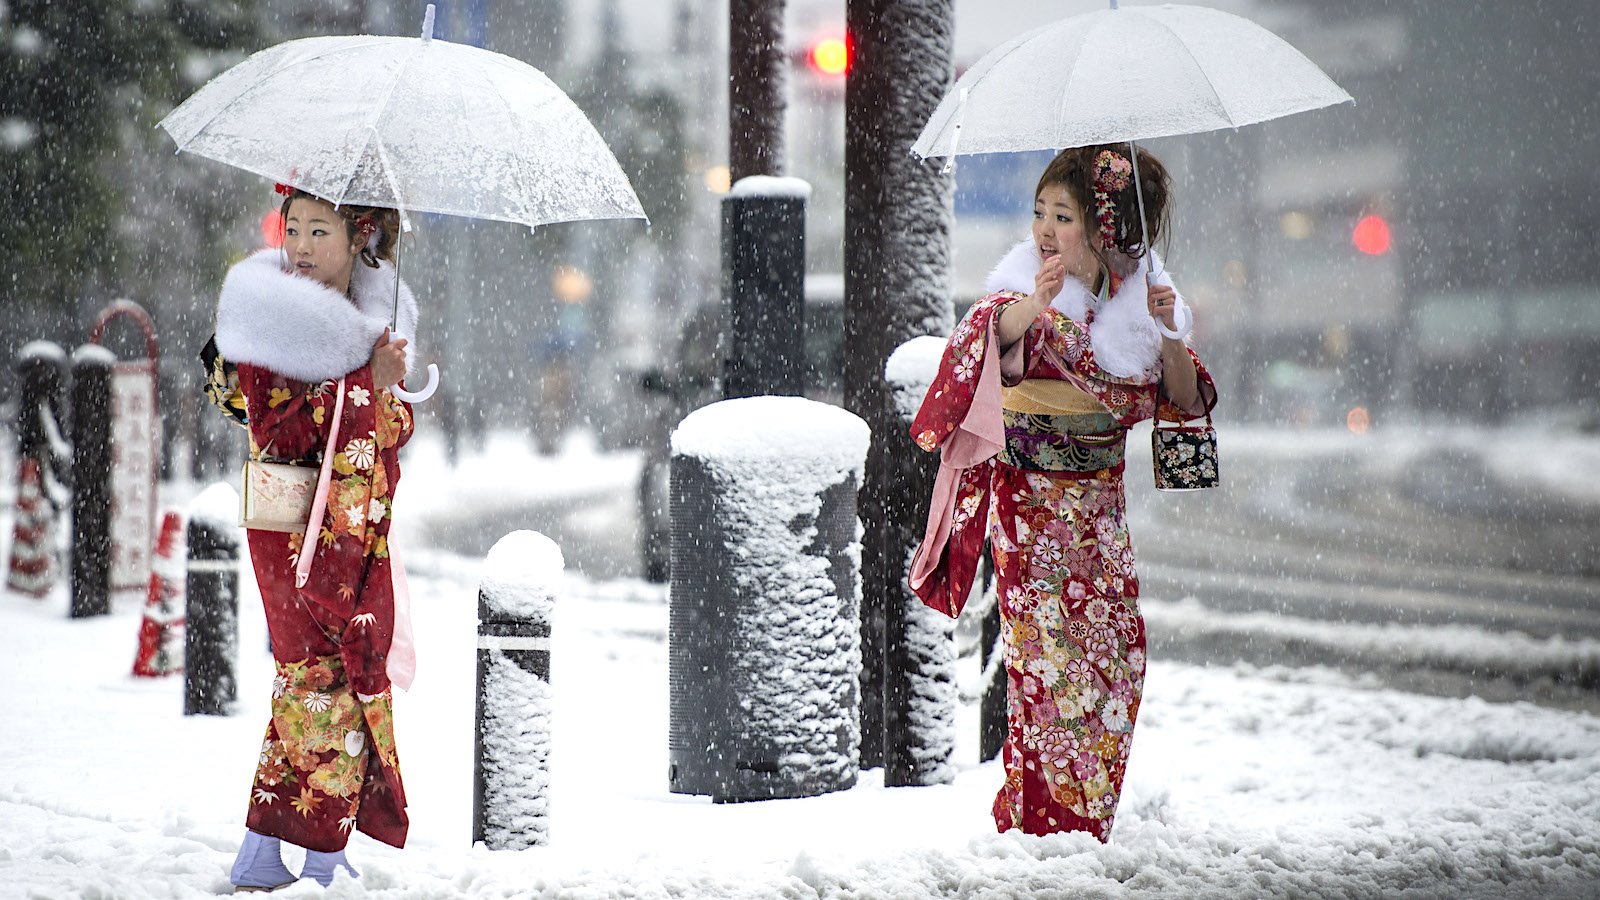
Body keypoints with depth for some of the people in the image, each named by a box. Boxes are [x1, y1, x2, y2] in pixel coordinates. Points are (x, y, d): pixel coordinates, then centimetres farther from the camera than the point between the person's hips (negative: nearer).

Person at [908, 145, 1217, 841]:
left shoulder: (1137, 296, 4)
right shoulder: (1026, 291, -7)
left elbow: (1186, 402, 5)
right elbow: (980, 336, -30)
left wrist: (1167, 334, -12)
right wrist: (1035, 302, -49)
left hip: (1100, 502, 4)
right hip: (1032, 498, -4)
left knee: (1115, 654, 3)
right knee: (1051, 656, -8)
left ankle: (1089, 822, 16)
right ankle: (1040, 817, 1)